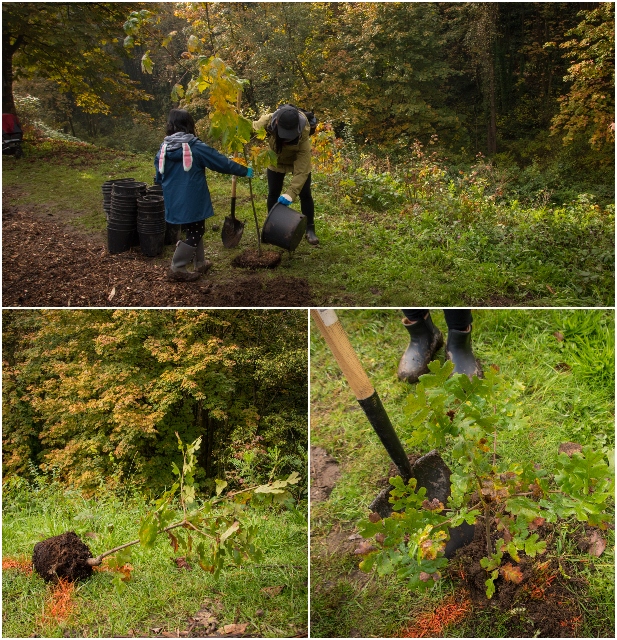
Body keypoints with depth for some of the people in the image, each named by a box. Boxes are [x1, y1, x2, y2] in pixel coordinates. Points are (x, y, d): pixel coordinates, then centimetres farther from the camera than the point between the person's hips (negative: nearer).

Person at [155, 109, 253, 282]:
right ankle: (177, 269, 4)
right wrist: (244, 171, 4)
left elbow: (159, 177, 12)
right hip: (192, 202, -6)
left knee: (194, 231, 21)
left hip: (173, 202, 7)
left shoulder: (163, 149, 3)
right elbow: (222, 162, -7)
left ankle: (199, 263, 31)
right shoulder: (196, 147, -13)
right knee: (195, 233, 6)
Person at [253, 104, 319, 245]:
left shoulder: (303, 131, -41)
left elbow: (302, 169, -42)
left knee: (305, 194, -2)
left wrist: (291, 193, -50)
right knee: (273, 194, 6)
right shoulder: (266, 122, -37)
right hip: (276, 161, 2)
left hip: (299, 160, -2)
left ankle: (310, 230, 12)